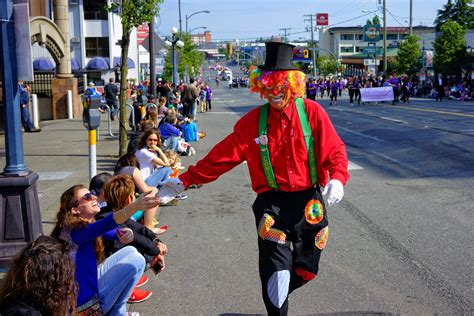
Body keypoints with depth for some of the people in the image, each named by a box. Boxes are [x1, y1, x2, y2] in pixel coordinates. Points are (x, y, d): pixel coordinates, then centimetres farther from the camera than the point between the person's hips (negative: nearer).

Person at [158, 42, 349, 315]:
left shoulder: (312, 112, -4)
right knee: (276, 271, -8)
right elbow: (222, 156, -1)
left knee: (306, 271, 13)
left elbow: (335, 150, -4)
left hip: (309, 201, 1)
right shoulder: (253, 121, -1)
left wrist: (337, 178, -24)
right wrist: (185, 180, -5)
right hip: (271, 203, -1)